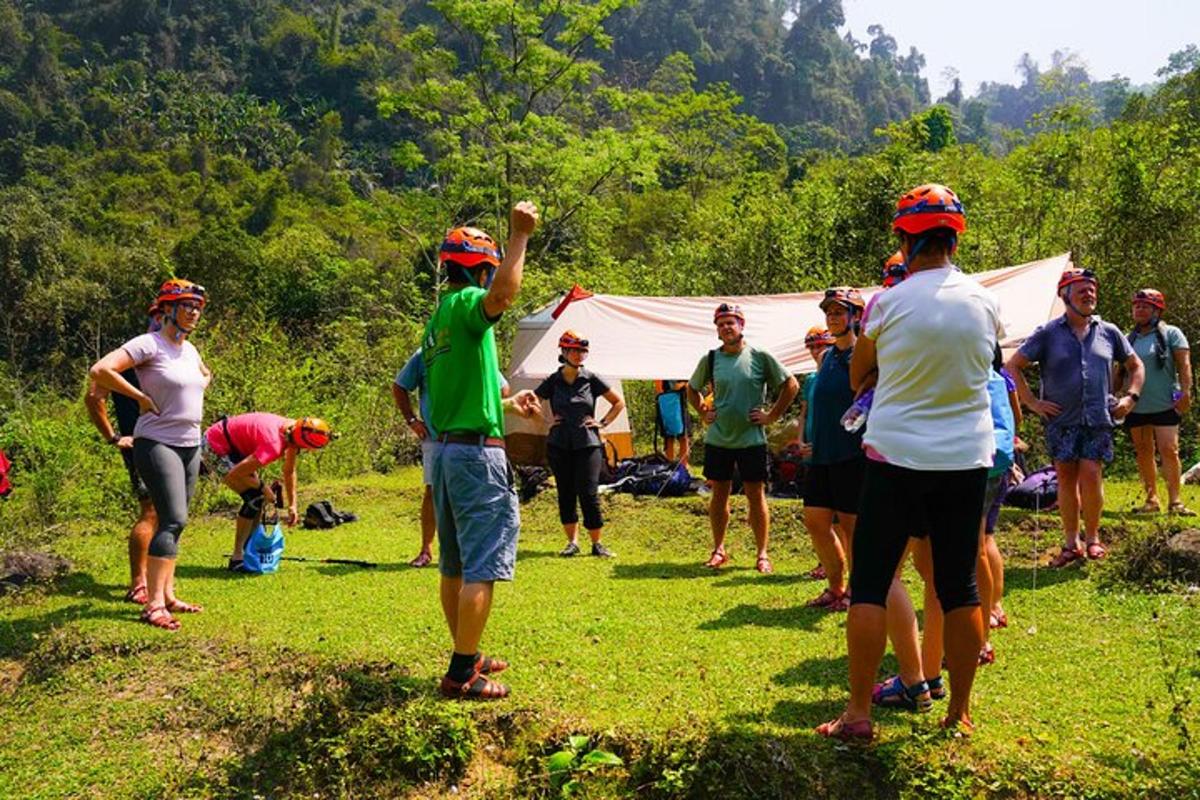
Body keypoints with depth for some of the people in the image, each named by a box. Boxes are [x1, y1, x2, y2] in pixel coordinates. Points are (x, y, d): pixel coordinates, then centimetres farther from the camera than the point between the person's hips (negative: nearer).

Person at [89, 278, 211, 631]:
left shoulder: (190, 350, 12)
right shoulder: (149, 344, -12)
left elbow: (205, 375, 35)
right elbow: (100, 370, -23)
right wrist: (141, 397, -17)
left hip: (190, 446, 8)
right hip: (158, 443, -8)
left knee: (173, 522, 12)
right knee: (174, 520, -16)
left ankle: (167, 595, 20)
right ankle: (153, 605, -14)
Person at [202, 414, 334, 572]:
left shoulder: (293, 431, -8)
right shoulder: (274, 445, -35)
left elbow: (289, 472, 9)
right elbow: (234, 474, -31)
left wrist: (292, 505, 10)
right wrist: (262, 486, -16)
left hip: (233, 445, 9)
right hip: (214, 447, -9)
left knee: (260, 495, 8)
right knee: (253, 498, -14)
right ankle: (237, 559, -8)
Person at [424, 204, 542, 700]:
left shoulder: (437, 319, 18)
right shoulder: (466, 304, -11)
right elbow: (503, 294, -36)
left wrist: (508, 400, 36)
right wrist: (520, 235, -28)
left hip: (445, 449, 10)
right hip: (477, 451, -10)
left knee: (454, 564, 16)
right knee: (481, 568, -5)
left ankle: (467, 657, 28)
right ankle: (462, 673, -1)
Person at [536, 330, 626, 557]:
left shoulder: (591, 379, 1)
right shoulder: (553, 381, 3)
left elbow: (619, 402, 9)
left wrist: (603, 423, 2)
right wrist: (546, 421, 6)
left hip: (588, 445, -2)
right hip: (559, 446, 2)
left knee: (589, 494, -6)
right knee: (565, 494, 6)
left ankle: (597, 543, 7)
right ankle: (572, 542, 17)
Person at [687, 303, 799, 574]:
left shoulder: (760, 357, -4)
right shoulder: (711, 359, 3)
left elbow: (791, 385, 1)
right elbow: (692, 389, 20)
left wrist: (772, 415, -3)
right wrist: (703, 413, 8)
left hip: (751, 439, -2)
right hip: (717, 439, 3)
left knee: (756, 496, 2)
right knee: (719, 494, 10)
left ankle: (762, 554, 12)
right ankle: (718, 550, 22)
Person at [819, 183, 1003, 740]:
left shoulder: (889, 303, -8)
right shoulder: (985, 302, 0)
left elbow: (857, 378, 5)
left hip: (897, 457, -3)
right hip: (967, 459, 3)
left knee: (869, 584, 4)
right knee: (959, 587, 12)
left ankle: (857, 713, 7)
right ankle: (959, 712, 21)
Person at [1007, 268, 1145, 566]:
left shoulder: (1108, 332, 9)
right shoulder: (1048, 333, 1)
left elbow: (1136, 366, 21)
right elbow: (1013, 366, 1)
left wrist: (1131, 397, 7)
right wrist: (1032, 402, -4)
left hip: (1098, 420, 1)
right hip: (1061, 420, -1)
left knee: (1091, 476, -7)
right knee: (1066, 479, 4)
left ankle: (1092, 537, 12)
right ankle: (1071, 543, 15)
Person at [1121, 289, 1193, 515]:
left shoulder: (1171, 334, 1)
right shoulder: (1129, 339, 13)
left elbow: (1184, 364, -5)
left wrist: (1186, 392, -14)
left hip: (1164, 405, -4)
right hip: (1136, 406, 5)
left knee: (1169, 450, -9)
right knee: (1143, 452, 8)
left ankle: (1174, 500, -5)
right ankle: (1151, 499, 16)